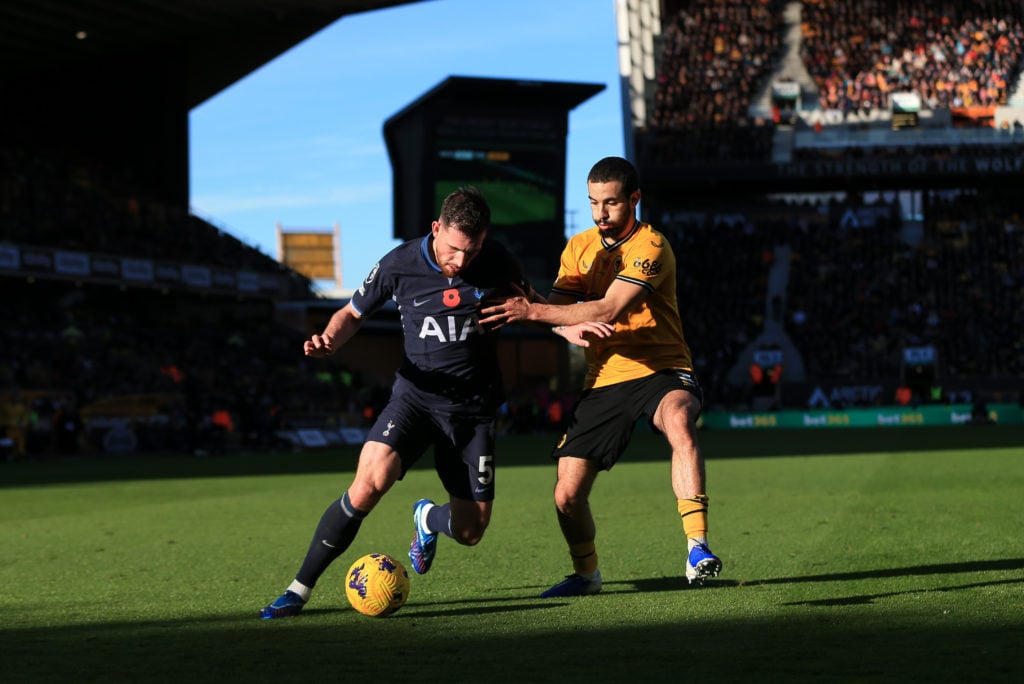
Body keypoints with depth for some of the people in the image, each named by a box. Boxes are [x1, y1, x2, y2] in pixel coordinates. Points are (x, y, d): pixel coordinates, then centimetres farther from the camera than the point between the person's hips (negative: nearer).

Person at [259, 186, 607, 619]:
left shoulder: (498, 263, -7)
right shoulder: (399, 265, -11)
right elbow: (353, 314, 3)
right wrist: (328, 340, -19)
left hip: (474, 407, 2)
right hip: (416, 394, -2)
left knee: (469, 531, 3)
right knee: (369, 483, -27)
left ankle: (428, 518, 43)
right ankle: (299, 589, -15)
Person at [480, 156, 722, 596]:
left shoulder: (651, 246, -11)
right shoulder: (579, 248, 11)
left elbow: (608, 310, -22)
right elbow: (559, 308, 2)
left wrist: (532, 311, -25)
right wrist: (571, 329, -23)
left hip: (661, 372, -5)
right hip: (603, 381, 5)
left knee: (678, 420, -40)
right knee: (567, 496, 0)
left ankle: (697, 549, -42)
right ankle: (586, 573, 30)